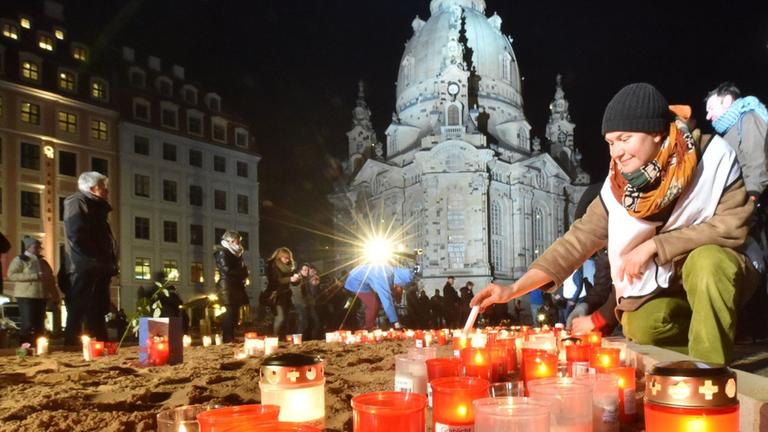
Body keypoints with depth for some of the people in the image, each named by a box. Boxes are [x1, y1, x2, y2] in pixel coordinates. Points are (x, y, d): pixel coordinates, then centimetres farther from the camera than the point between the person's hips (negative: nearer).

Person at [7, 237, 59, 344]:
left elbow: (51, 278, 22)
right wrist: (35, 276, -18)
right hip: (26, 296, -6)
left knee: (39, 326, 6)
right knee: (28, 325, -11)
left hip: (41, 296, 6)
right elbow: (12, 275, -13)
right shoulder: (19, 260, 0)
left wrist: (55, 295, 11)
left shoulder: (43, 262, 18)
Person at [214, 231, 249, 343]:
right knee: (229, 314, -10)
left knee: (234, 314, 6)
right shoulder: (222, 252, -6)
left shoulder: (235, 253, 20)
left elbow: (242, 269, 19)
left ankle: (231, 338, 10)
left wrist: (243, 274, -3)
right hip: (227, 288, -8)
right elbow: (227, 270, -16)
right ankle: (227, 340, -7)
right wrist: (242, 274, -6)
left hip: (235, 287, 8)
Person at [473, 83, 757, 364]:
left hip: (717, 276, -2)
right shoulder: (619, 185, -9)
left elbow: (732, 225, -21)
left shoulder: (713, 156, -18)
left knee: (705, 260, -33)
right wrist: (513, 290, -15)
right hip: (663, 286, 2)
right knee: (641, 326, -28)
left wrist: (653, 245, -25)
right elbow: (579, 240, -8)